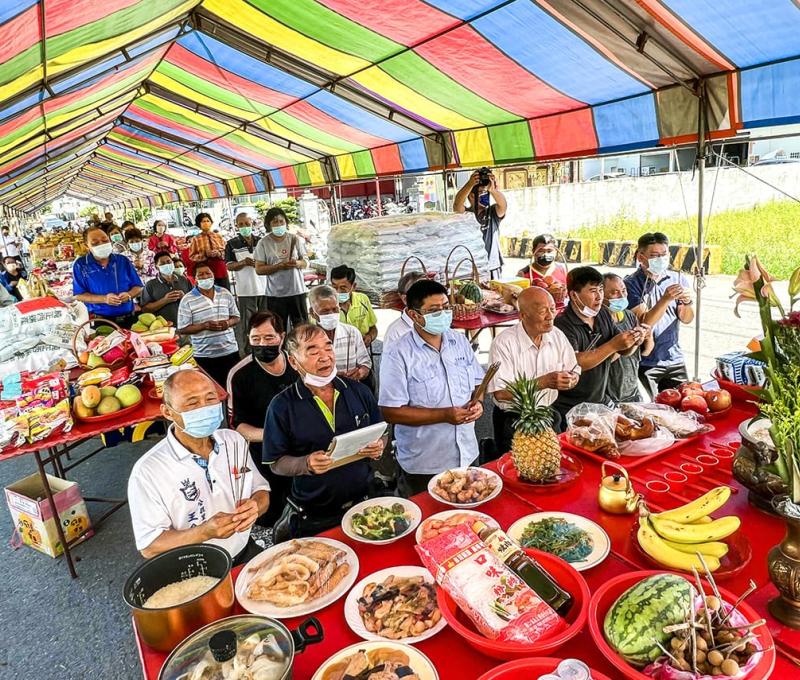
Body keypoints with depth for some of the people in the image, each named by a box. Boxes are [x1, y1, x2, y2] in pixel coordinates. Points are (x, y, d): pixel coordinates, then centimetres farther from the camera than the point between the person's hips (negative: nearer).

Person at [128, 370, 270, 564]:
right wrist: (205, 532, -25)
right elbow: (149, 547, -11)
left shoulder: (234, 440, 2)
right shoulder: (147, 472, -13)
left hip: (246, 555, 3)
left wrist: (254, 506, -12)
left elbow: (261, 491, 10)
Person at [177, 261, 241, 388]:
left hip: (230, 351, 3)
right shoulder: (187, 300, -6)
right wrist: (204, 326, -20)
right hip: (204, 356, -3)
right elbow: (182, 329, -7)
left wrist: (228, 323, -11)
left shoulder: (225, 293, 5)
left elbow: (236, 317, 12)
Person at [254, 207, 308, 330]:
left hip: (297, 291, 2)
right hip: (275, 294, -1)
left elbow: (305, 263, 9)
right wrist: (279, 266, -16)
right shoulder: (263, 243, -1)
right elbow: (259, 269, -4)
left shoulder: (295, 239, 4)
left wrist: (297, 263, -15)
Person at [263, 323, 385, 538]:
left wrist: (378, 448, -13)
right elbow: (276, 463, -7)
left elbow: (380, 435, 9)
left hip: (364, 502, 3)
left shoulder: (358, 391, -1)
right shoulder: (282, 406, -11)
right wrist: (307, 464, -25)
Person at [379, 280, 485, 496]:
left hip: (468, 456, 5)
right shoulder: (398, 355, -17)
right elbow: (391, 412, -19)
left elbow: (478, 382, 12)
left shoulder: (460, 341, 2)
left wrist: (478, 402, -11)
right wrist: (444, 415, -24)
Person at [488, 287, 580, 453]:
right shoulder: (504, 343, -22)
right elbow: (500, 393, -27)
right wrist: (544, 382, -31)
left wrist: (570, 379, -20)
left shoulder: (557, 335, -3)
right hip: (513, 421, -5)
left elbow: (574, 373, 5)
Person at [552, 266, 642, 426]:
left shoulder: (603, 314, 6)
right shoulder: (562, 325, -18)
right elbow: (572, 364, -29)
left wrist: (633, 343, -11)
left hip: (600, 402, 7)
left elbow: (622, 351, 12)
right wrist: (612, 345, -29)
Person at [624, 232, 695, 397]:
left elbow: (687, 319, 1)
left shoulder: (678, 279, 4)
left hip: (674, 359, 4)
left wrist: (687, 302, -19)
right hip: (645, 363, -4)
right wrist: (665, 300, -27)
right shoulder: (631, 283, -10)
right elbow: (643, 324, -16)